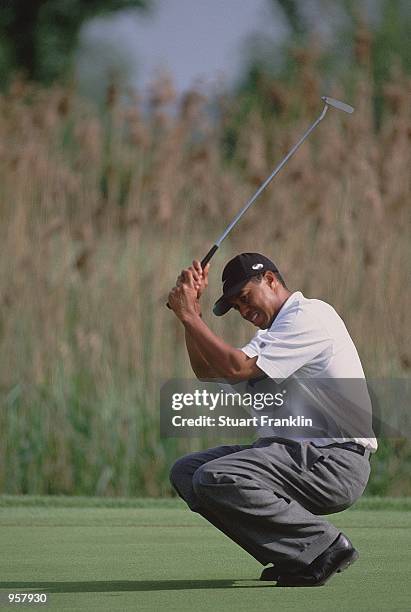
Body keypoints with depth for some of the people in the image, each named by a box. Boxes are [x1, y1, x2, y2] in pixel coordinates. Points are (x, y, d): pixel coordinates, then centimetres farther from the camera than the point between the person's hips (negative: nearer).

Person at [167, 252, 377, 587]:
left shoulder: (311, 316, -9)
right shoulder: (272, 331, 23)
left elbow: (238, 368, -18)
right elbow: (208, 371, 20)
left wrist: (190, 315, -10)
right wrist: (192, 307, 11)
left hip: (335, 461, -11)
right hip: (292, 450, 11)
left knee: (215, 479, -26)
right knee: (186, 471, 3)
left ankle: (324, 545, -17)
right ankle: (293, 554, -3)